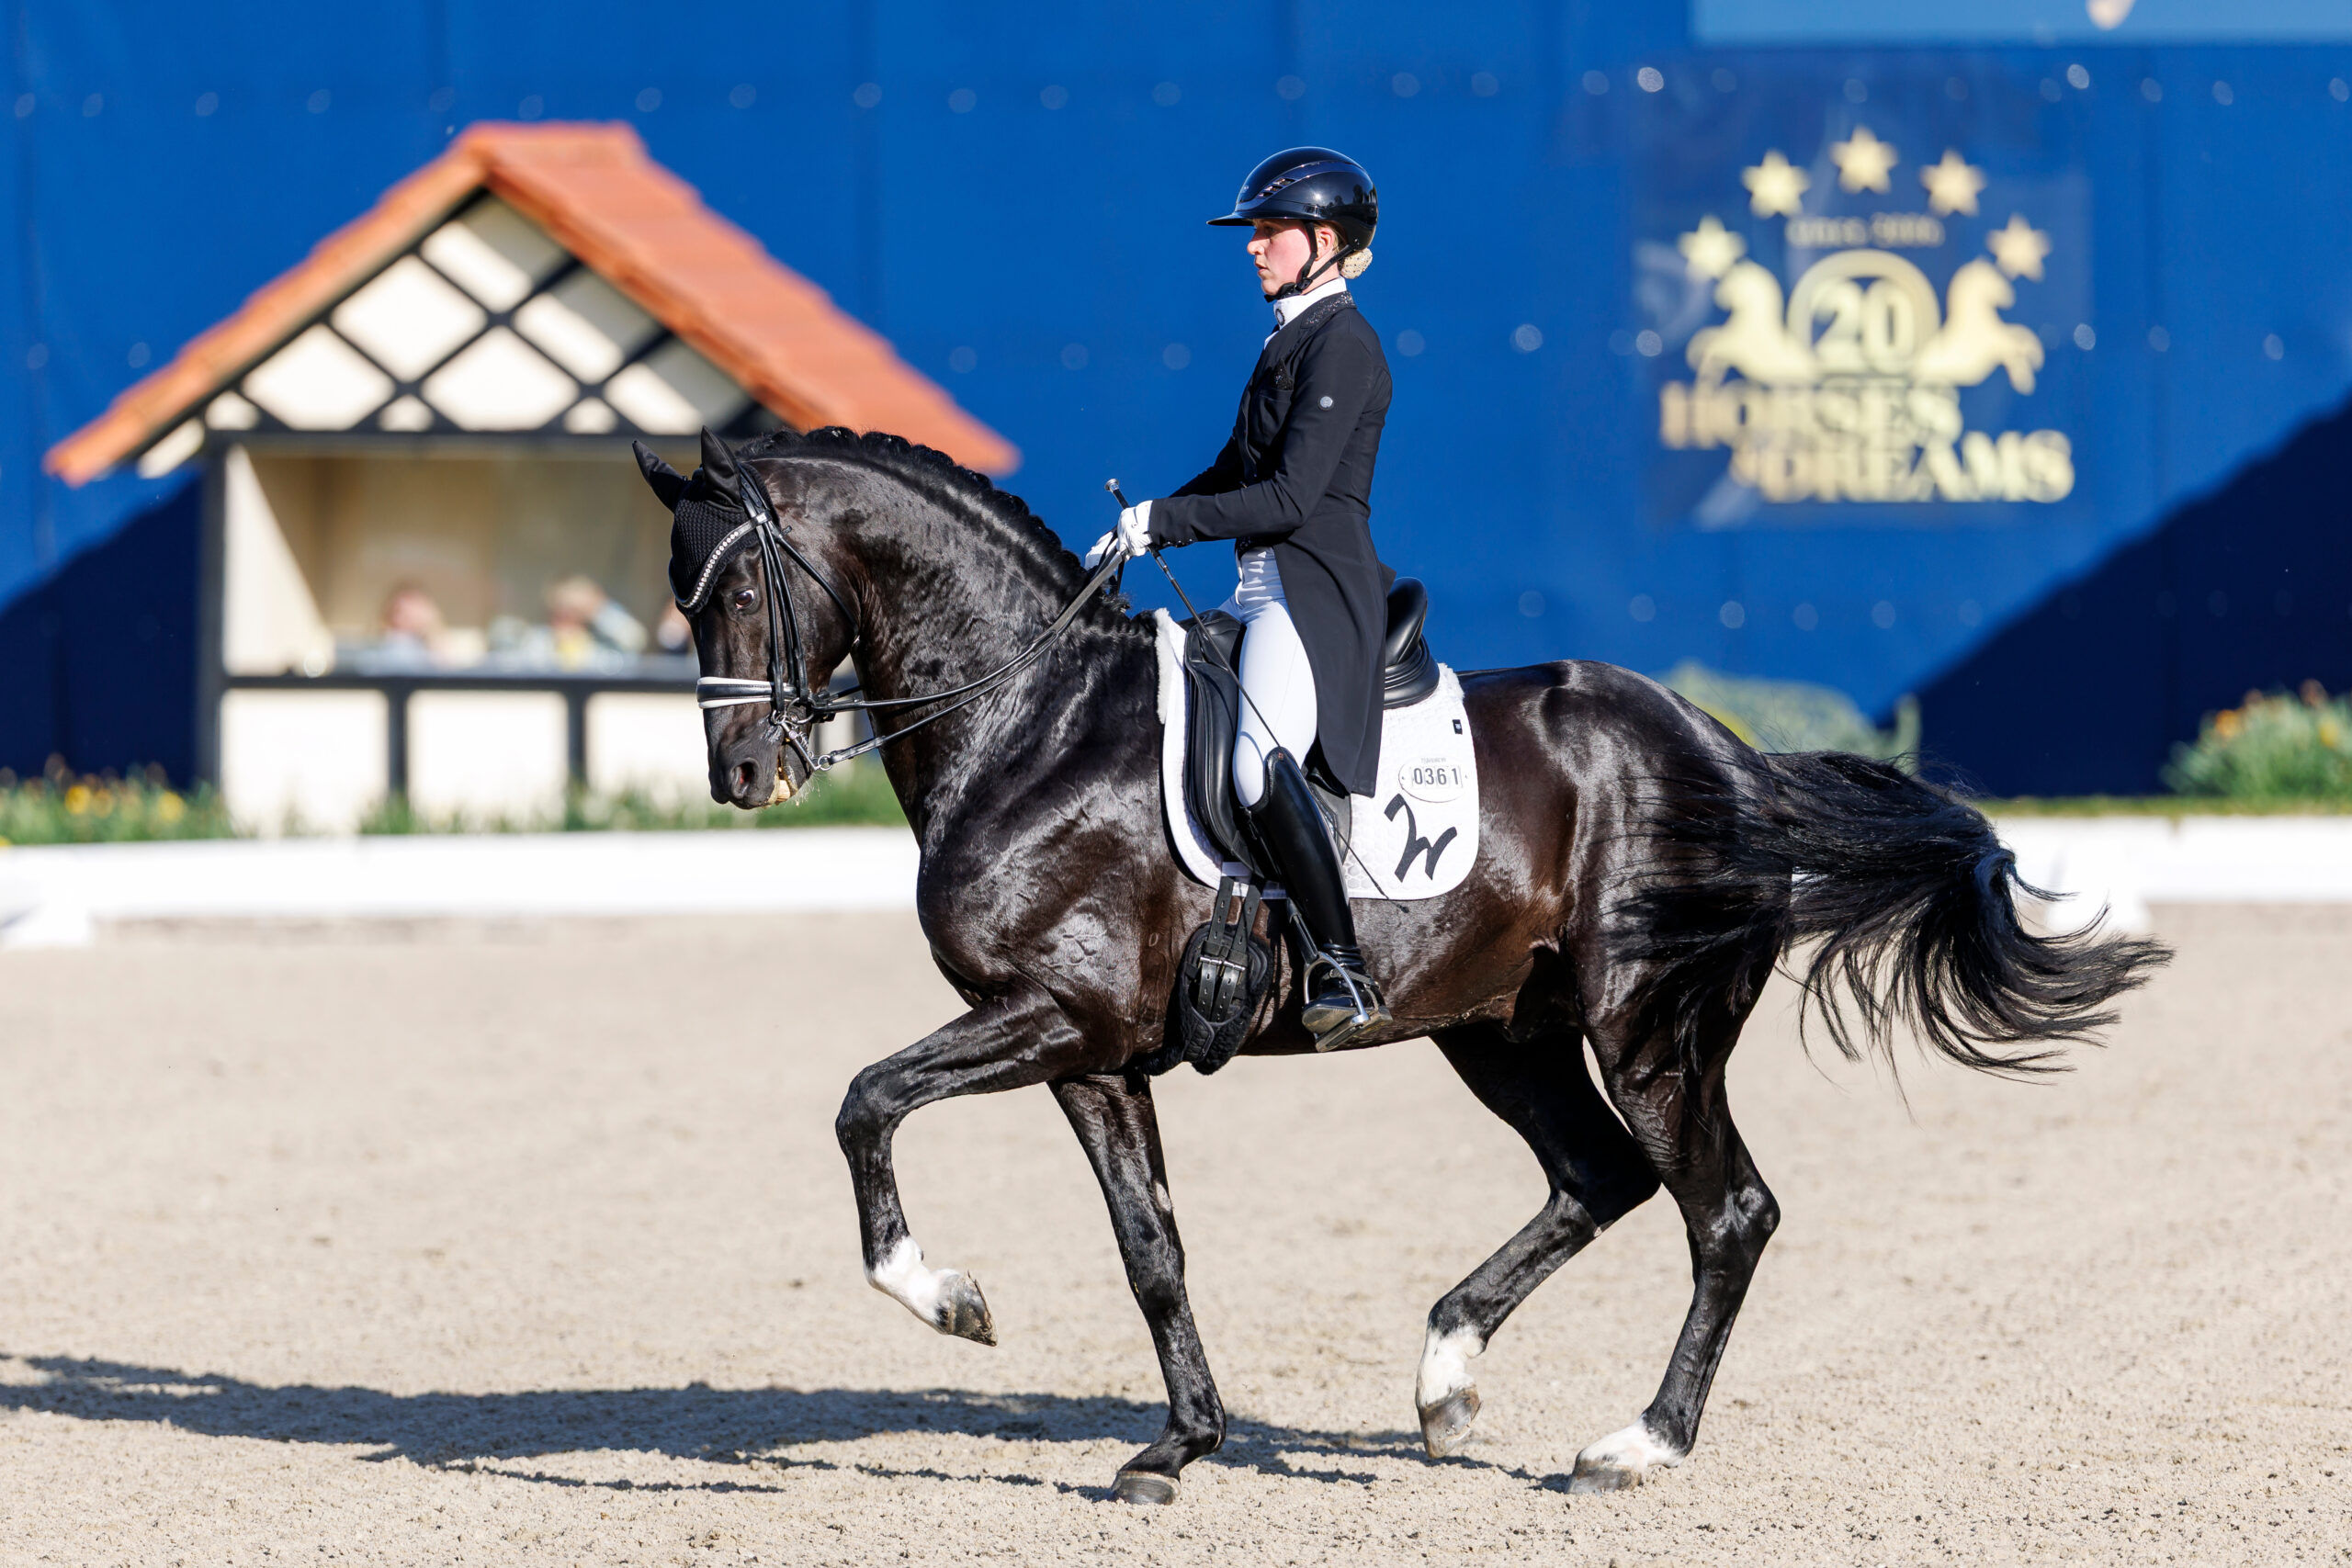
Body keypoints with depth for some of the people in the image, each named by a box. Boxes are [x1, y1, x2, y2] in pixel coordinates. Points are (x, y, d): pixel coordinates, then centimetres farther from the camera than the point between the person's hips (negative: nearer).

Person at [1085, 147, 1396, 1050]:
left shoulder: (1341, 345, -11)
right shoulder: (1291, 339, 19)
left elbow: (1291, 497, -18)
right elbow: (1237, 473, 26)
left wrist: (1162, 522, -15)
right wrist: (1137, 535, 14)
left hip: (1318, 593, -11)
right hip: (1264, 592, 11)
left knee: (1260, 766, -29)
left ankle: (1346, 975, -30)